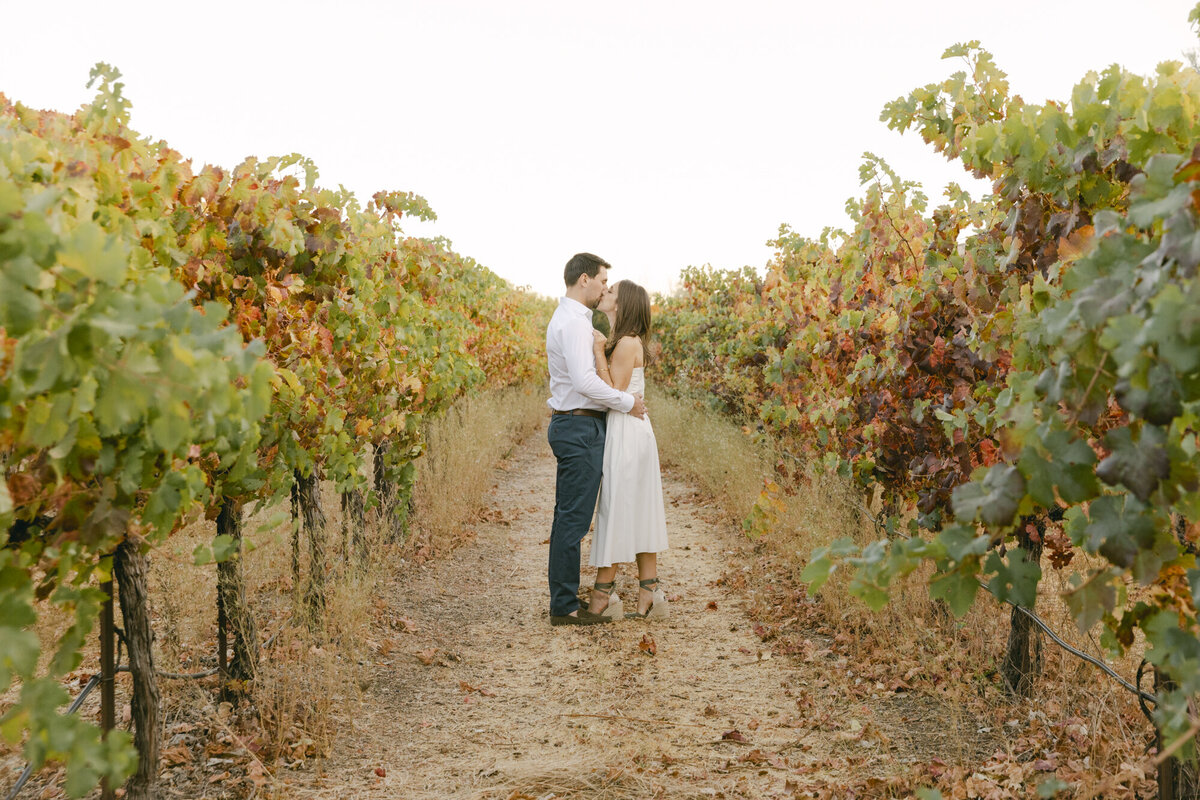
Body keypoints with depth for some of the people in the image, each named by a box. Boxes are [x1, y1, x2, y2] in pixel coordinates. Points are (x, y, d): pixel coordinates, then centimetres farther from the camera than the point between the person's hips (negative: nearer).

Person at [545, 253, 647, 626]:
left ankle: (564, 602, 18)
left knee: (568, 517, 12)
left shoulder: (568, 319, 18)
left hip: (571, 426, 11)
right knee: (573, 519, -7)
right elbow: (584, 381, -24)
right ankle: (564, 607, -3)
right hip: (580, 429, -11)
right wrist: (628, 403, -14)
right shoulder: (573, 322, -16)